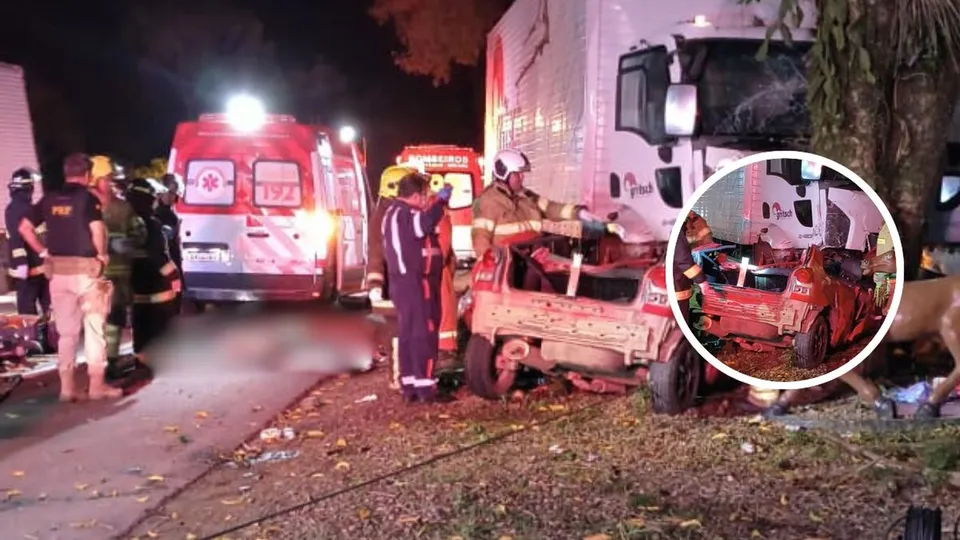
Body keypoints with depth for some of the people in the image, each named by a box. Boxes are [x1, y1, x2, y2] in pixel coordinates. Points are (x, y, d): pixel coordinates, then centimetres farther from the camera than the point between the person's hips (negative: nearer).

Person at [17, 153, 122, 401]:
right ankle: (97, 385, 5)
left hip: (57, 271, 5)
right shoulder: (88, 198, -7)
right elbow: (97, 230, -21)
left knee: (66, 331, 11)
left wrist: (43, 252, 11)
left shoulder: (49, 199, 9)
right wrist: (102, 255, -6)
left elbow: (25, 227, 9)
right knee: (94, 327, 4)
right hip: (85, 269, -5)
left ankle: (67, 387, 13)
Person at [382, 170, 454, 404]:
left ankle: (408, 385, 13)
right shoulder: (406, 213, -15)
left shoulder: (393, 212, 18)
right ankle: (425, 386, -6)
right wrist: (441, 200, -24)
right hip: (416, 281, -10)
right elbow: (426, 222, -36)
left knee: (408, 333, 11)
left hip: (401, 280, 10)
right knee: (425, 333, -7)